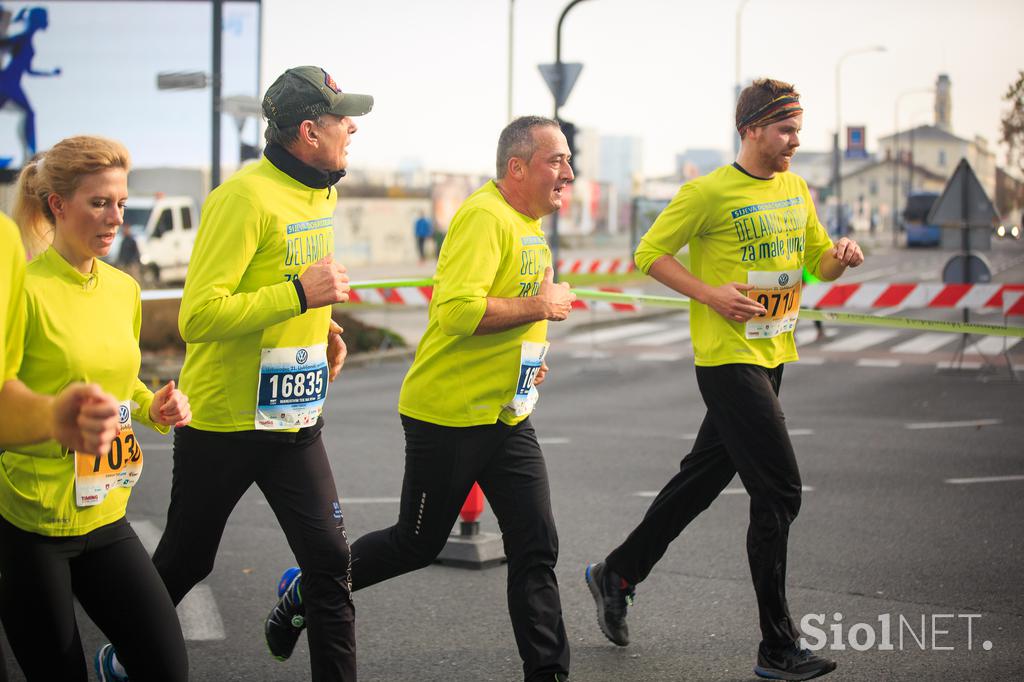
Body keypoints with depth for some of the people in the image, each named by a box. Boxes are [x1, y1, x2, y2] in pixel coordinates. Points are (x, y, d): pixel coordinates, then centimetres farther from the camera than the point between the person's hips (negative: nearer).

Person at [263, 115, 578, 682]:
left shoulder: (529, 225, 12)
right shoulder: (485, 216, -19)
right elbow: (456, 310, -31)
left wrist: (530, 350, 13)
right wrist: (537, 306, -22)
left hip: (506, 417, 8)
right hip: (448, 415, -8)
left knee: (536, 549, 2)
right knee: (416, 544, 7)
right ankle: (304, 591, 27)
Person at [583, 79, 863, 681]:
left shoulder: (797, 191, 11)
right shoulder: (709, 193, -12)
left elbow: (820, 263, 19)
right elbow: (650, 253, -7)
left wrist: (841, 255, -4)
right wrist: (710, 294, -18)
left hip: (772, 356, 8)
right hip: (728, 357, -8)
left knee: (703, 479, 16)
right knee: (779, 492, -11)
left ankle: (616, 574, 34)